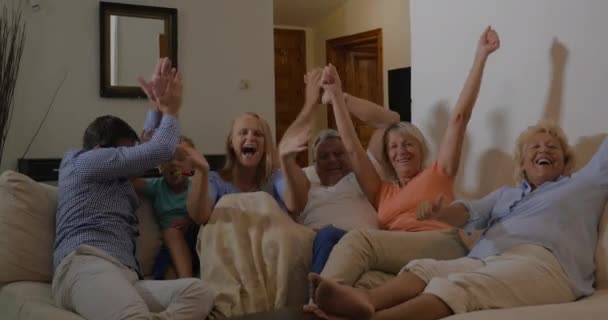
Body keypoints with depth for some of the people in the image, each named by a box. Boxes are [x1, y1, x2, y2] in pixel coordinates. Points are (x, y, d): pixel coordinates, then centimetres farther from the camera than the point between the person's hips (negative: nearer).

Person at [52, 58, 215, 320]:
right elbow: (161, 150, 8)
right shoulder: (85, 160, 15)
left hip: (123, 276, 8)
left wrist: (160, 107, 47)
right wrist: (170, 111, 26)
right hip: (87, 264, -8)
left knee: (199, 293, -25)